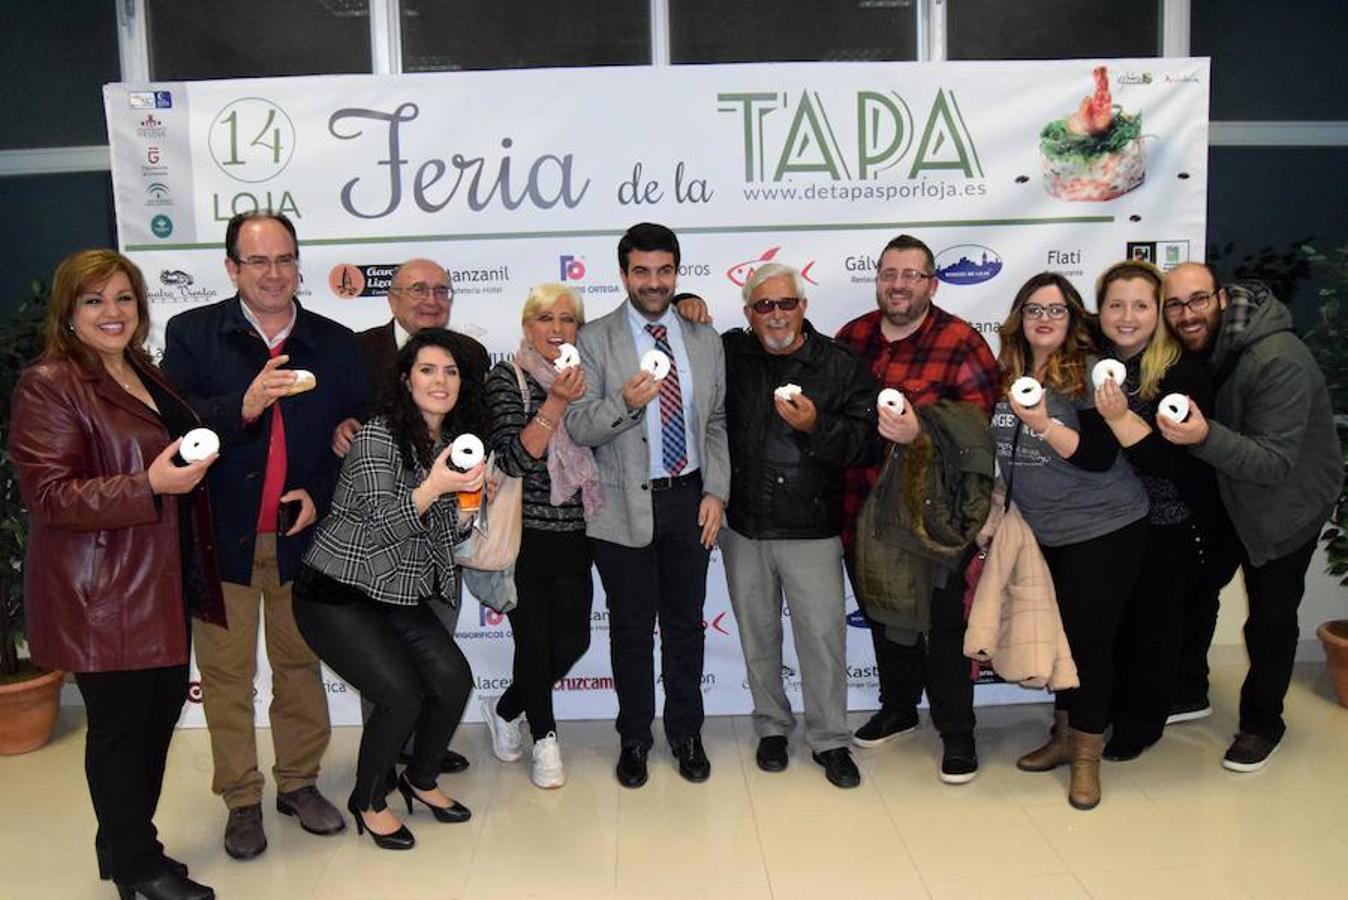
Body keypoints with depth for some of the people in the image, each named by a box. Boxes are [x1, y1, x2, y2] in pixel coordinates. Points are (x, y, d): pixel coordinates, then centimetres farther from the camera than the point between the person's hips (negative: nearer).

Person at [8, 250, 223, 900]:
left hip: (164, 579, 8)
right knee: (120, 722, 3)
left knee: (163, 706, 15)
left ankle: (125, 845, 34)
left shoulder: (145, 375, 13)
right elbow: (47, 495, -19)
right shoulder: (48, 385, -12)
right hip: (99, 593, -8)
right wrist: (149, 486, -28)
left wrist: (196, 463, 14)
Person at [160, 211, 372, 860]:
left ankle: (299, 783, 31)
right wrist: (242, 407, -29)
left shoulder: (335, 343, 3)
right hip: (220, 536, -1)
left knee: (300, 665, 13)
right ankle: (241, 800, 24)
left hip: (299, 535, 2)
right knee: (226, 674, 9)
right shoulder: (192, 334, -3)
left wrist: (321, 493, -6)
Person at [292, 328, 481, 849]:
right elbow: (384, 522, -24)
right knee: (402, 694, -16)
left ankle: (421, 779, 22)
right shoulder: (378, 436, -16)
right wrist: (433, 487, -38)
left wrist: (470, 497, -3)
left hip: (400, 596, 7)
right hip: (338, 595, -7)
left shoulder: (454, 442, 6)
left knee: (454, 679, -6)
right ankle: (368, 802, 11)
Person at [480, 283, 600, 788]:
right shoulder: (507, 379, -7)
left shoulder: (583, 379, 7)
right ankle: (544, 738, 27)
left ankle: (504, 711, 32)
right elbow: (512, 458, -16)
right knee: (535, 642, 1)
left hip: (572, 536, 5)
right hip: (523, 534, -4)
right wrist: (556, 403, -22)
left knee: (572, 641, 5)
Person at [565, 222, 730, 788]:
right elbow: (577, 428, -9)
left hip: (689, 502, 3)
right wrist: (625, 402, -27)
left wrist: (716, 492, 0)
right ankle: (634, 738, 27)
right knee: (631, 629, 9)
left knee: (685, 623, 12)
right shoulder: (593, 341, -4)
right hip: (624, 507, -2)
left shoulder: (705, 340, 7)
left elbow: (717, 423, 10)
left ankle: (686, 733, 30)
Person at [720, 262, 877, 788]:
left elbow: (863, 441, -9)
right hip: (743, 524, 3)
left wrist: (816, 426, -25)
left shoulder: (841, 365, -4)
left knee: (823, 634, 2)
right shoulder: (729, 354, 2)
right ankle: (772, 727, 33)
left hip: (811, 528, -2)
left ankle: (829, 740, 19)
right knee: (757, 633, 14)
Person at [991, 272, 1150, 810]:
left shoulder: (1090, 373, -13)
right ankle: (1064, 734, 33)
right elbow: (1000, 450, 14)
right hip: (1040, 534, 5)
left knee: (1089, 638, 2)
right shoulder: (1005, 375, 3)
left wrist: (1043, 424, -30)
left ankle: (1086, 757, 18)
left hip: (1102, 529, -5)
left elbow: (1099, 457, -19)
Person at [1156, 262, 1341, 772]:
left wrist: (1204, 436, -50)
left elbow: (1274, 466, -35)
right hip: (1228, 498, 7)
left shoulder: (1278, 361, -32)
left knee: (1271, 616, 3)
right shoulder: (1196, 351, -10)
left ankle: (1262, 722, 27)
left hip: (1288, 503, -7)